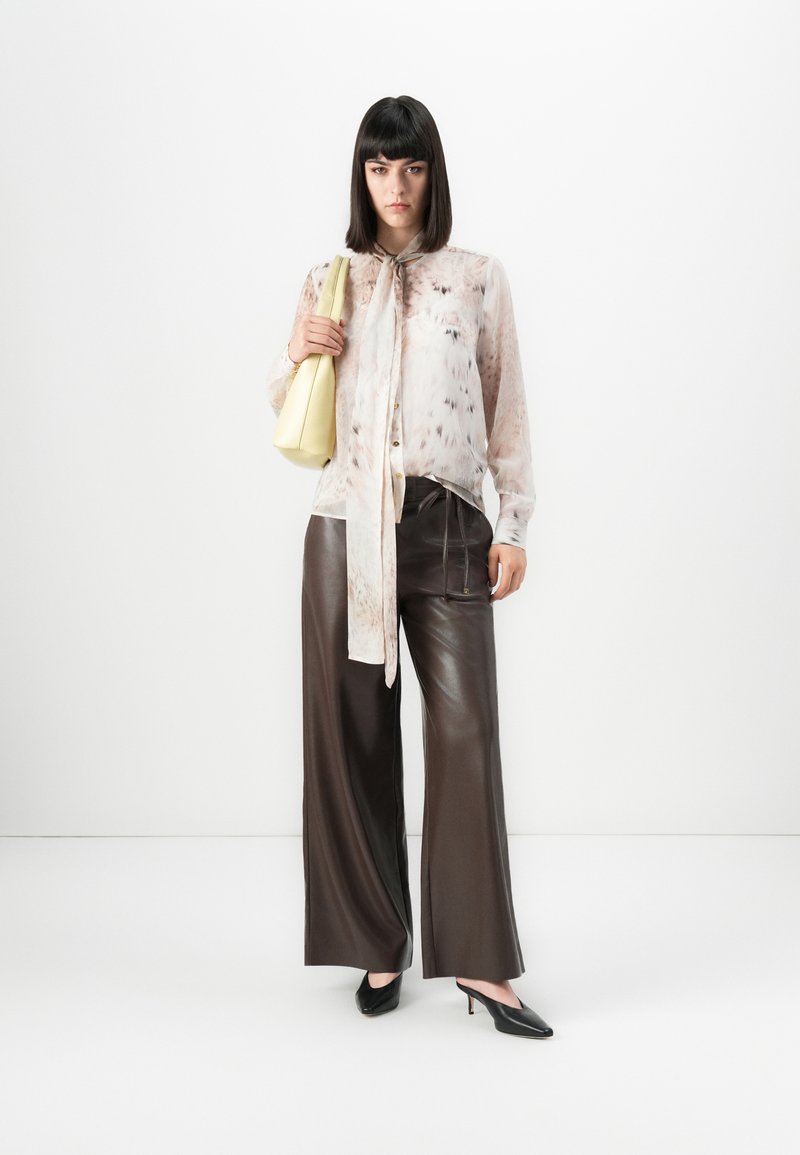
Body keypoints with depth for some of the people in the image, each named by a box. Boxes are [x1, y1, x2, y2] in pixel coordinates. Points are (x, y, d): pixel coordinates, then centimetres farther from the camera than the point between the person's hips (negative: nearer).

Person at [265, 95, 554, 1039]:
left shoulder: (478, 279, 9)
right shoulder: (328, 280, 12)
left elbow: (506, 408, 8)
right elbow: (287, 408, 18)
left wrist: (514, 524, 1)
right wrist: (296, 355, -3)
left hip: (447, 525, -1)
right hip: (348, 525, 2)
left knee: (465, 728, -7)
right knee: (352, 733, 3)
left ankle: (478, 961, 3)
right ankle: (379, 946, 17)